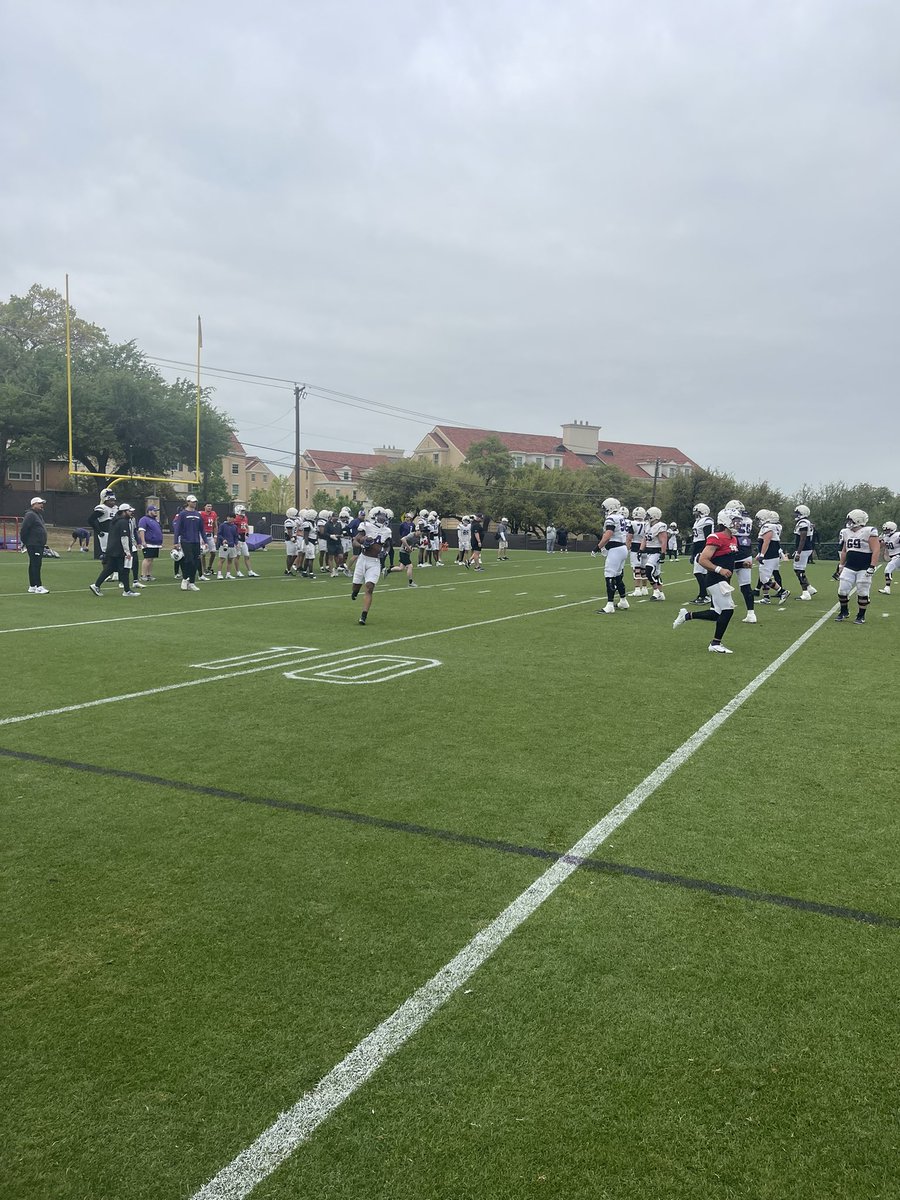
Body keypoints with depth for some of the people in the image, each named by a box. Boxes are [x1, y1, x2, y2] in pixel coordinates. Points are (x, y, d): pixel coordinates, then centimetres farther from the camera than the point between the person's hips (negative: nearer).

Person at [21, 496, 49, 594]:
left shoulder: (39, 514, 19)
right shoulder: (30, 515, -13)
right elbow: (23, 529, -18)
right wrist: (24, 541, -13)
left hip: (39, 545, 10)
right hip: (33, 545, -10)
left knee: (35, 565, 14)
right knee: (36, 565, -11)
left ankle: (32, 586, 20)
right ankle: (38, 587, -12)